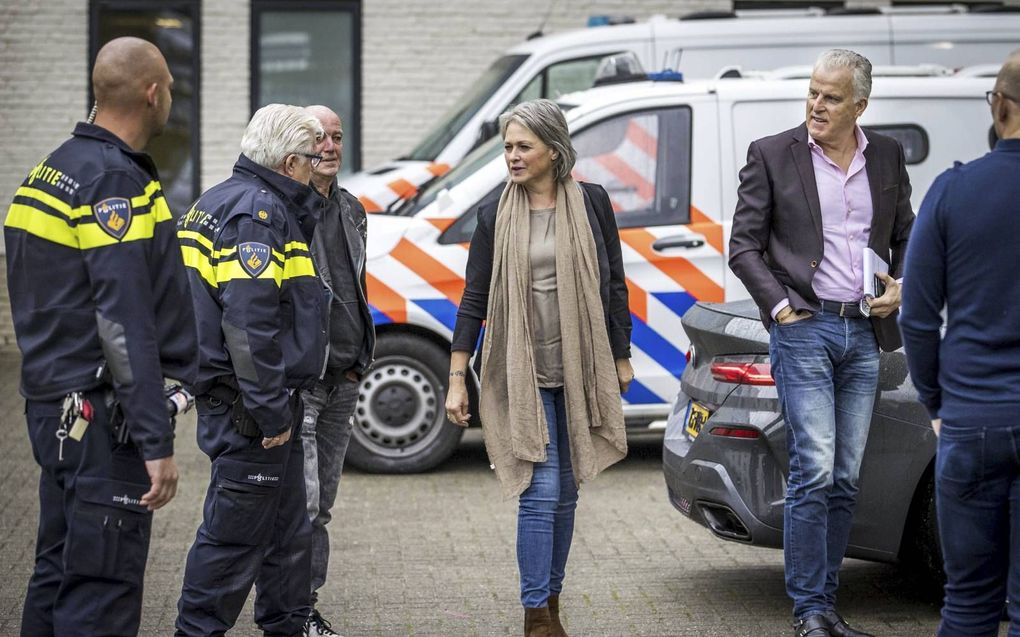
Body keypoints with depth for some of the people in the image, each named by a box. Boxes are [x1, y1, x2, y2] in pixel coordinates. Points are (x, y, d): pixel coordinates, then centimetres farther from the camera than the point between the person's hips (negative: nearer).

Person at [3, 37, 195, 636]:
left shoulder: (54, 169, 15)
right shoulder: (114, 179, -15)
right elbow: (125, 322, -21)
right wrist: (157, 440, -22)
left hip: (54, 405, 10)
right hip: (103, 417, -10)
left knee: (58, 575, 16)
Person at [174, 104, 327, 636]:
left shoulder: (222, 202, 16)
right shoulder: (256, 209, -18)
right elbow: (249, 322, -25)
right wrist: (271, 411, -23)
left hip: (252, 408, 11)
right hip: (248, 409, -11)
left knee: (289, 531, 19)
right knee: (236, 533, -4)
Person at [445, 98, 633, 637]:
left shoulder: (591, 203, 1)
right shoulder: (495, 217, 0)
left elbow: (613, 283, 8)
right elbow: (473, 300, 2)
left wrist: (621, 358, 9)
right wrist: (457, 380, -2)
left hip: (579, 370, 2)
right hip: (521, 374, -2)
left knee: (564, 492, 11)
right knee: (541, 492, -9)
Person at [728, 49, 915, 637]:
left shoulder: (887, 156, 10)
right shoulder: (772, 155, -1)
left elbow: (906, 235, 19)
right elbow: (744, 245, 1)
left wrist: (901, 286, 1)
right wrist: (779, 306, -9)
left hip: (864, 334, 4)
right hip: (804, 329, -4)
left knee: (845, 479, 7)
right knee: (814, 472, -11)